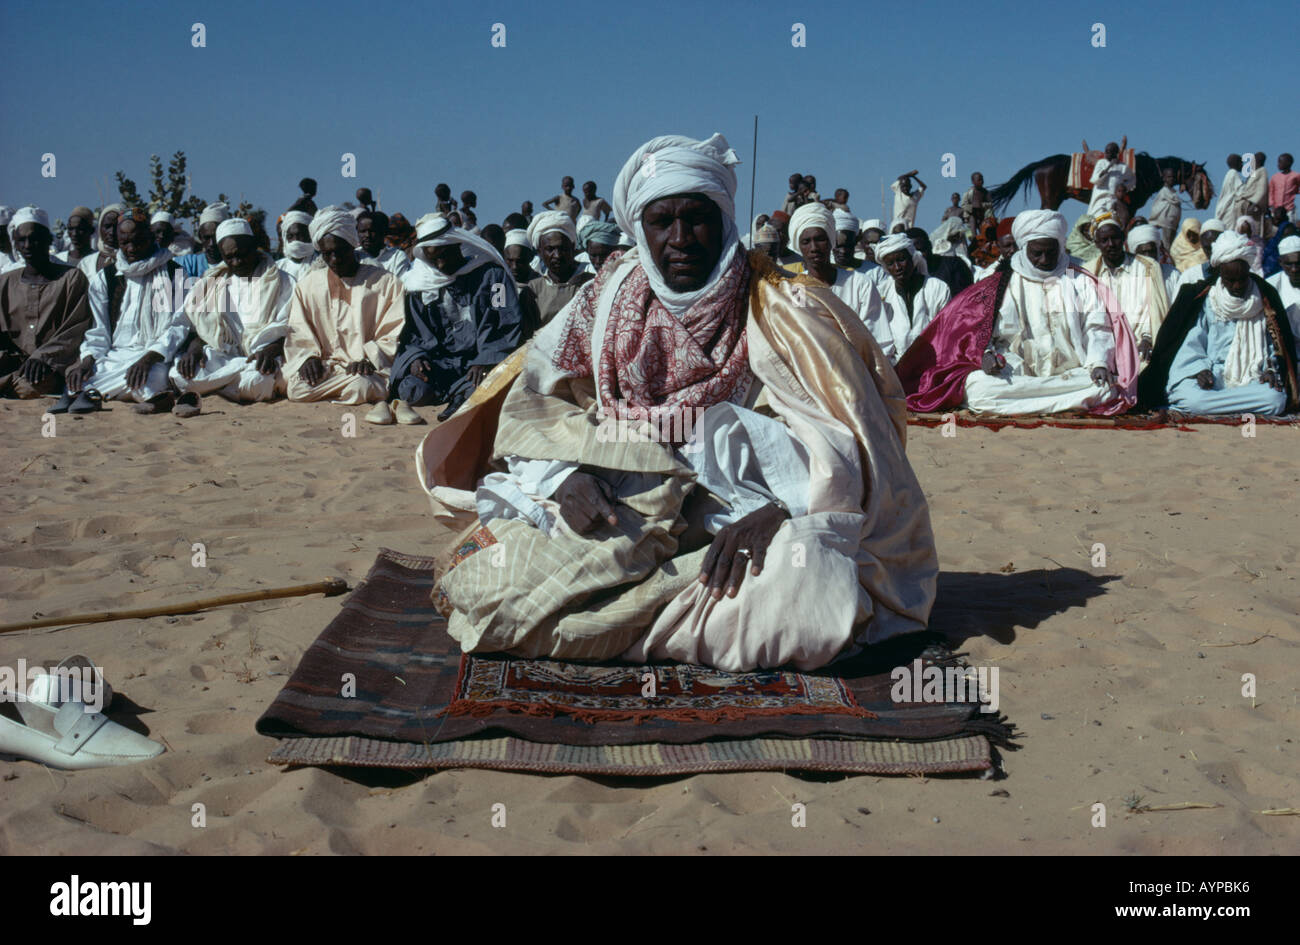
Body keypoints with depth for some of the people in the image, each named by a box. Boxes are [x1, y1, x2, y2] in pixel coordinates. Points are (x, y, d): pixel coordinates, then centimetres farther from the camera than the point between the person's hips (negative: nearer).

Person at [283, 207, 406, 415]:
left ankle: (381, 395, -7)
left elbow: (395, 334, 0)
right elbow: (297, 333, 14)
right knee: (296, 388, -30)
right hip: (325, 366, 4)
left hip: (370, 368, -4)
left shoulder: (386, 282, 6)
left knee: (362, 387, -40)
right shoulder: (307, 285, 17)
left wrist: (370, 359, -17)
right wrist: (308, 357, -8)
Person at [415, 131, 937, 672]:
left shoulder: (781, 311, -2)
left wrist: (771, 514, -27)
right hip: (618, 519, 1)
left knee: (815, 586, -33)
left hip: (734, 520, 0)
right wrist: (566, 476, -14)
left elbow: (842, 441, -10)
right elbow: (532, 399, 7)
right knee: (500, 583, -24)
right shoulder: (611, 298, 7)